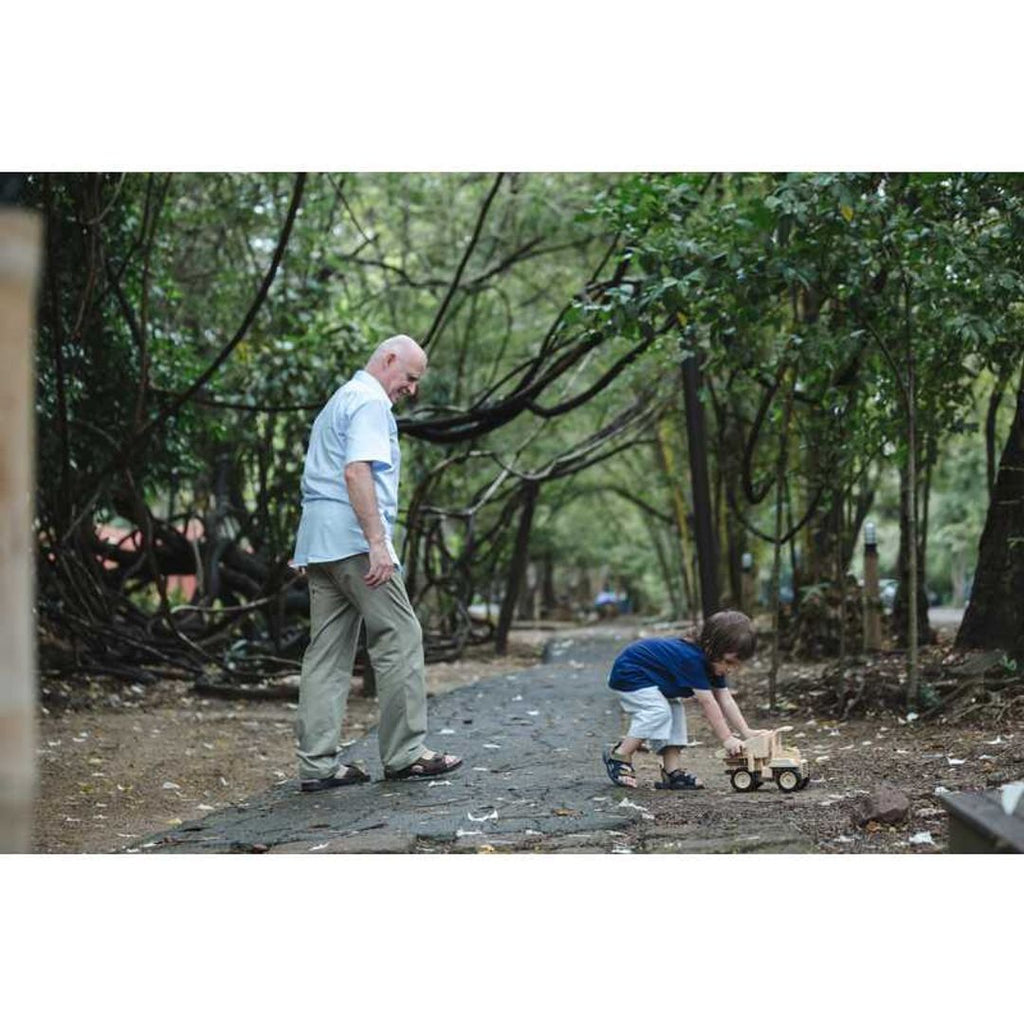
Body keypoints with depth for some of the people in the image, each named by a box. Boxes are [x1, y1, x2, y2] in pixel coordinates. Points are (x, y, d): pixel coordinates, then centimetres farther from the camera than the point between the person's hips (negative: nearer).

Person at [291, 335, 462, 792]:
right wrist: (377, 542, -23)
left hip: (318, 543, 10)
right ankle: (404, 753, -1)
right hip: (355, 539, -10)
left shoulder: (340, 399, 26)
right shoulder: (370, 402, -6)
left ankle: (318, 764, 4)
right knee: (399, 639, -4)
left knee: (327, 651, 6)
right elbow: (356, 471, -19)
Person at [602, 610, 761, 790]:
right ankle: (618, 756, -11)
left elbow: (726, 700, -3)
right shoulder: (691, 659, -34)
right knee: (657, 711, -23)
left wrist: (746, 732, -10)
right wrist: (727, 739, -30)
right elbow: (707, 703, -33)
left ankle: (673, 771, -1)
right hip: (629, 672, -10)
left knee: (674, 712, 3)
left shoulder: (714, 663, -5)